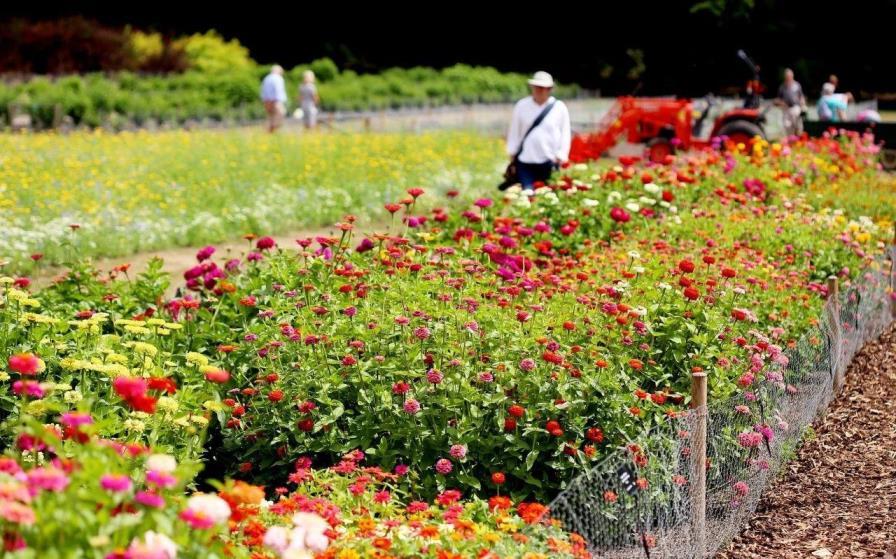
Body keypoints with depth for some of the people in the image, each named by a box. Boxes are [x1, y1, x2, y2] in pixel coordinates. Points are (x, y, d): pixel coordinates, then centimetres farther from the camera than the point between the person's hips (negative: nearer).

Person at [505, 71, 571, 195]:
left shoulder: (559, 107, 0)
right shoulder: (521, 105, 5)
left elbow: (565, 134, 3)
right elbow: (514, 132, 12)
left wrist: (560, 156, -4)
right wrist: (512, 154, 10)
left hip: (549, 162, -1)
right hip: (525, 161, 1)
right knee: (527, 193, -2)